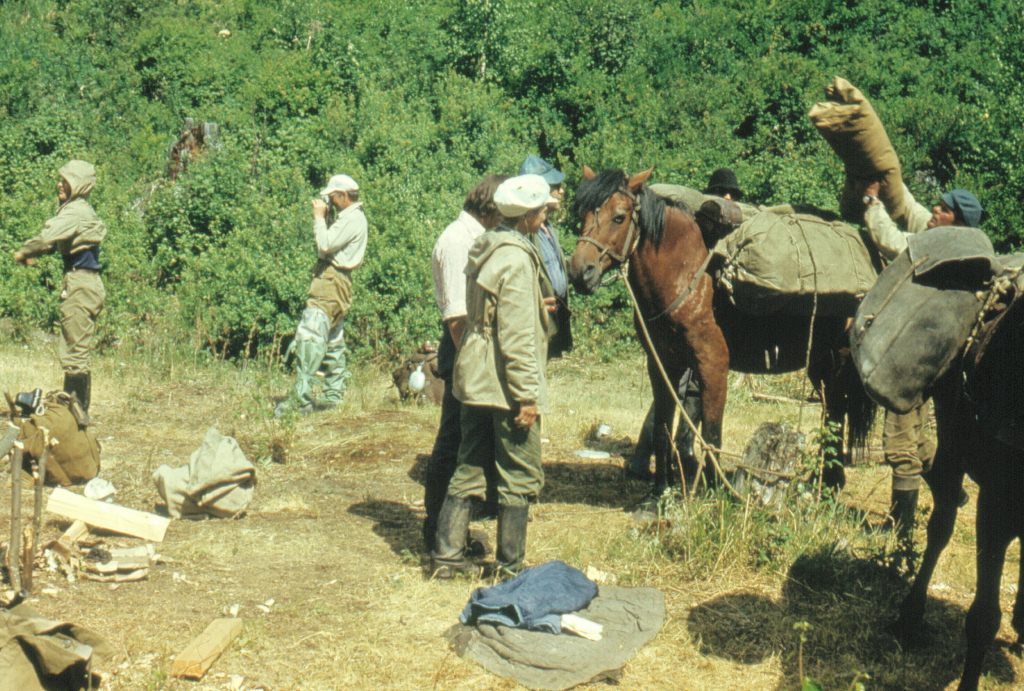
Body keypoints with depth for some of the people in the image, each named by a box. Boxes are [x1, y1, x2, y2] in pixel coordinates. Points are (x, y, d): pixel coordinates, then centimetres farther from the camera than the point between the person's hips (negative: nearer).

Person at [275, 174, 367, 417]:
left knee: (309, 335, -17)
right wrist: (321, 219, 9)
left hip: (331, 281, -11)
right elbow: (331, 245, 18)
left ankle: (301, 398, -23)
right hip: (336, 281, 11)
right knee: (333, 340, 14)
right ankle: (333, 395, 20)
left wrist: (319, 217, -10)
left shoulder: (352, 219, -14)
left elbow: (326, 245, -21)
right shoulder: (350, 216, 20)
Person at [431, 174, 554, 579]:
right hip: (506, 386, -9)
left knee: (469, 467, 15)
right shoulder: (517, 260, -18)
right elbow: (517, 336, -21)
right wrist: (528, 395, -19)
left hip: (474, 379, 9)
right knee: (521, 476, 3)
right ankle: (510, 568, 11)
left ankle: (447, 556, 20)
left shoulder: (484, 250, 10)